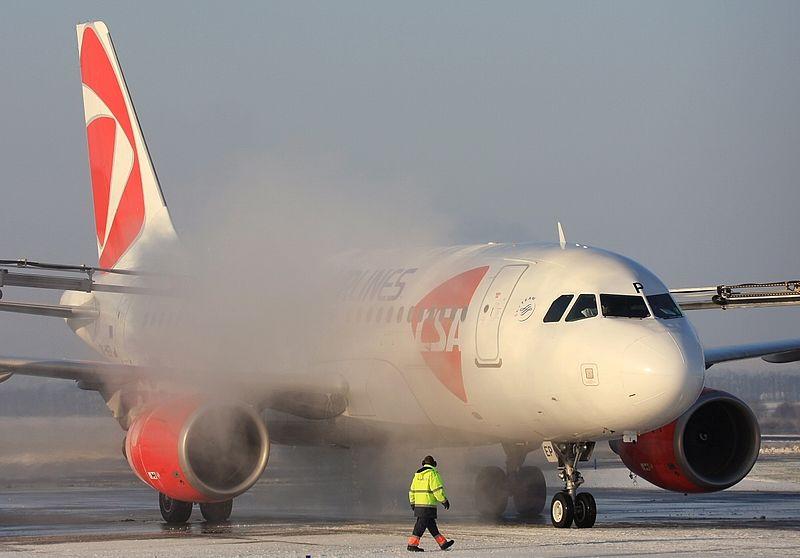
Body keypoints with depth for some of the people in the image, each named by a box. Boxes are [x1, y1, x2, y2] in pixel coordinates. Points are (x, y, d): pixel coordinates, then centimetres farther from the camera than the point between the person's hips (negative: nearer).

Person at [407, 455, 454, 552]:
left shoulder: (417, 474, 14)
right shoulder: (432, 473, -9)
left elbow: (412, 490, 19)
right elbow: (438, 489, -14)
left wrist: (412, 503, 25)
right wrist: (444, 500, -7)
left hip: (418, 504, 8)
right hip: (428, 504, -8)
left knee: (432, 525, 10)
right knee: (421, 525, -7)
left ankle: (443, 543, 14)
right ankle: (412, 545, -8)